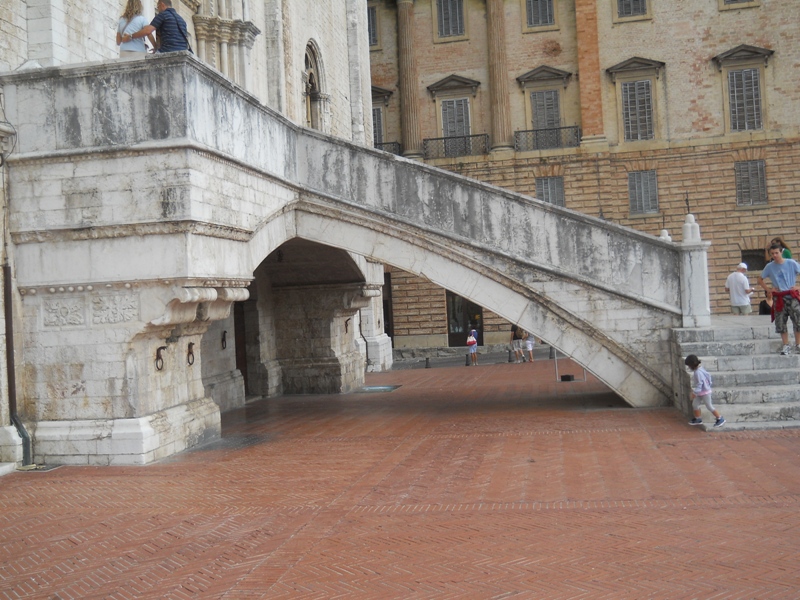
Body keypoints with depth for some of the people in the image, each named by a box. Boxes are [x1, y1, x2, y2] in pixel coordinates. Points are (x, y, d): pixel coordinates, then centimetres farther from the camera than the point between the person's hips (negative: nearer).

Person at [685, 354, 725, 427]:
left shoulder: (698, 373, -29)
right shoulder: (700, 369, 1)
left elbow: (699, 384, -30)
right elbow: (708, 375, 12)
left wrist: (694, 393, -27)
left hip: (705, 392, -10)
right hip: (700, 392, 10)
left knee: (709, 406, 2)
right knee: (694, 404, 13)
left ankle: (720, 419, 15)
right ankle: (698, 419, 26)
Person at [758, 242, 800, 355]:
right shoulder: (769, 266, 3)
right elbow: (760, 279, 15)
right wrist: (768, 289, 3)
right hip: (778, 298, 2)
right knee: (780, 323, 1)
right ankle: (786, 346, 9)